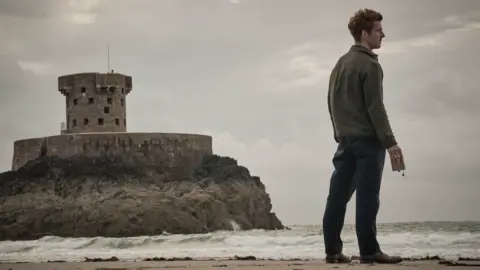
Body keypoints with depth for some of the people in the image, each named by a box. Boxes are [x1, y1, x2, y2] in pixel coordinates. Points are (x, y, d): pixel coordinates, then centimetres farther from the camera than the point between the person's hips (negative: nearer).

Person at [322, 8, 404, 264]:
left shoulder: (340, 63, 15)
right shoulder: (369, 64, -10)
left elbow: (332, 102, 18)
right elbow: (375, 107, -15)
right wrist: (389, 141, -13)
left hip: (345, 140, 8)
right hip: (367, 139, -8)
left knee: (338, 195, 5)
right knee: (367, 197, -6)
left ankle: (333, 250, 6)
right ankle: (369, 251, -5)